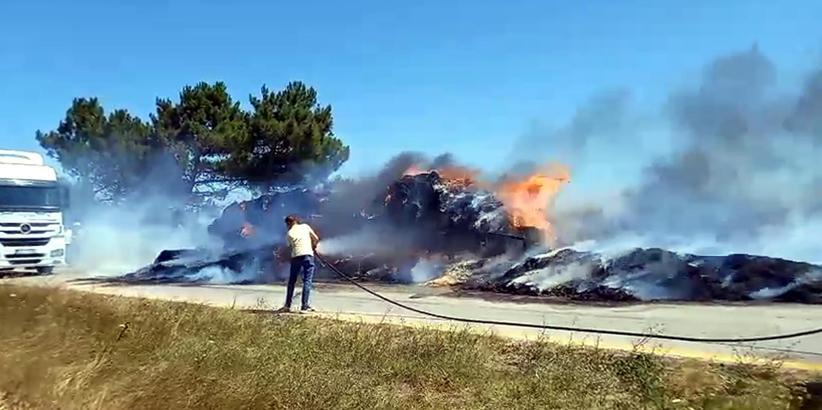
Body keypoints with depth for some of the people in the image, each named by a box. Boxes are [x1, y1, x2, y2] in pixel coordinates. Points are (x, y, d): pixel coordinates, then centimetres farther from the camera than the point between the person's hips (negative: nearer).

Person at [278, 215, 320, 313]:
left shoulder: (289, 233, 11)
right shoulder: (305, 226, 10)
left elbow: (290, 246, 11)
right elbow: (316, 239, 4)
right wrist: (313, 247, 23)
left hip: (295, 257, 1)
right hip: (308, 255, -1)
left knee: (291, 281, 14)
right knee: (307, 281, 0)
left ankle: (287, 306, 18)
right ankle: (305, 306, -6)